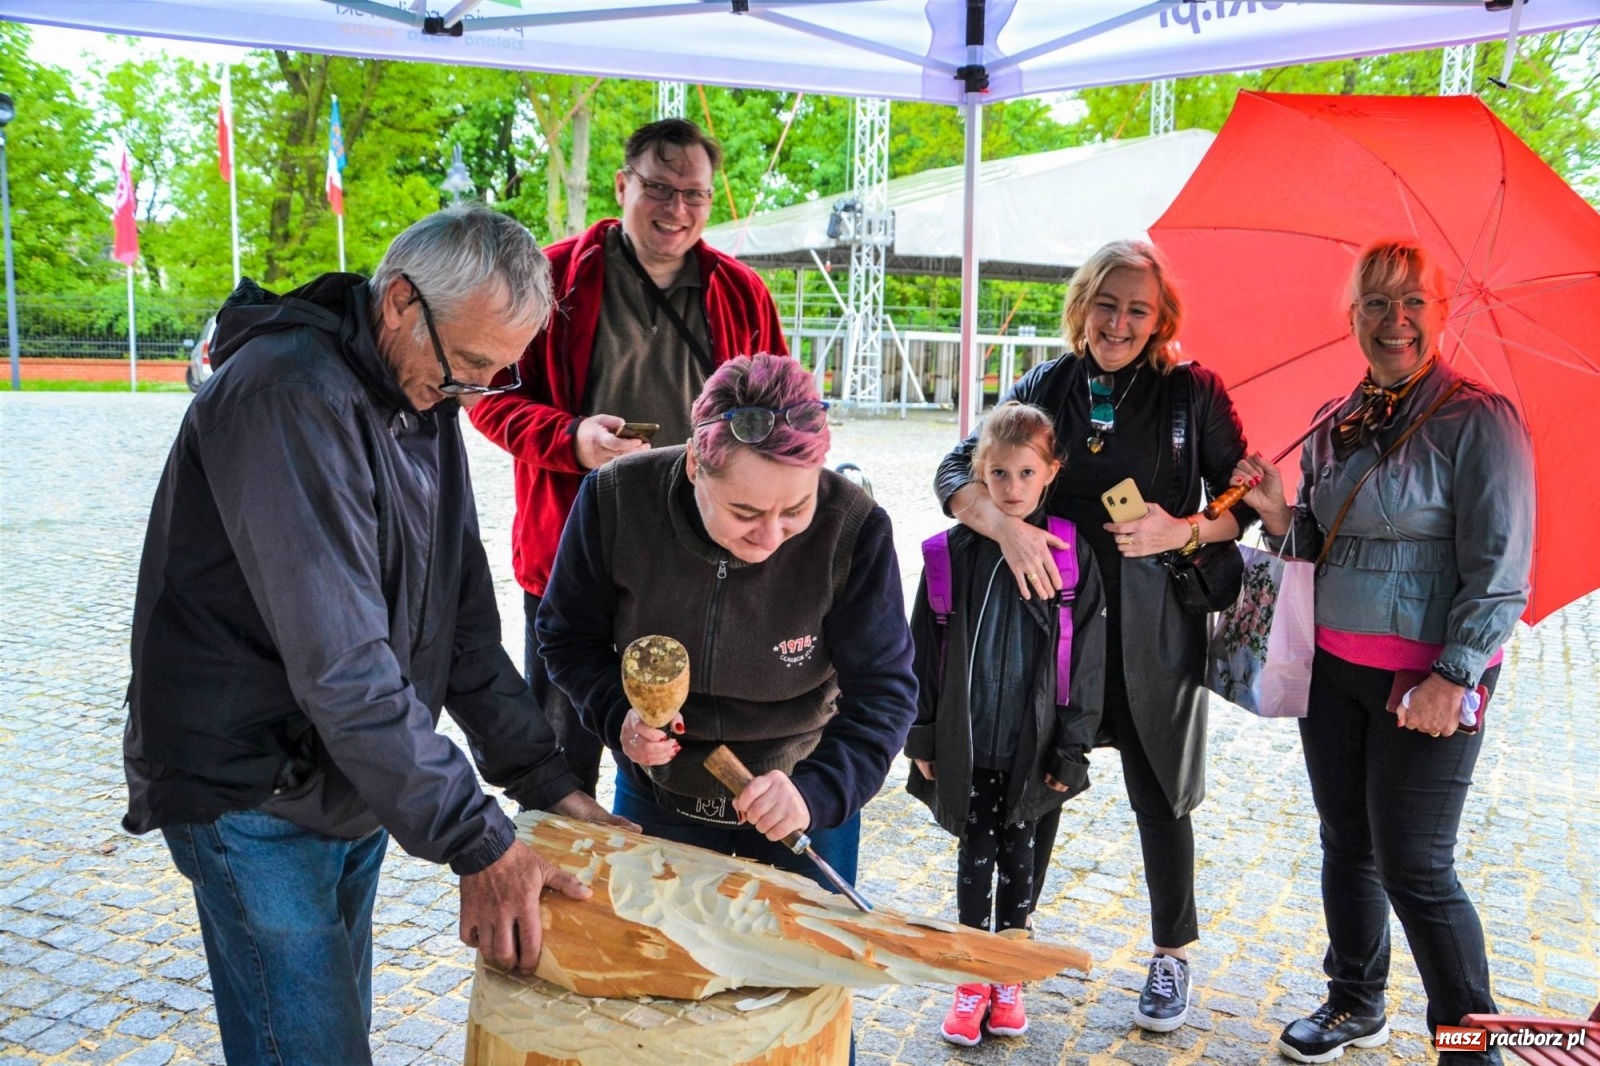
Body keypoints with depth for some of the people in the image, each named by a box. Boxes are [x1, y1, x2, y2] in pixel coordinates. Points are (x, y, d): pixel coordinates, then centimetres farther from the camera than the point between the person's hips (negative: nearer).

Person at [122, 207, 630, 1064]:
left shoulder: (425, 394, 4)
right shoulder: (290, 397, -25)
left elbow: (462, 623, 5)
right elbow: (339, 664, -30)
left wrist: (545, 782, -1)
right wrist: (476, 844, -26)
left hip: (355, 785, 8)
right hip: (252, 793, -8)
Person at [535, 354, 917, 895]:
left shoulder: (854, 529, -25)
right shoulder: (616, 499, -22)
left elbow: (882, 694, -20)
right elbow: (568, 635, -6)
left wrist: (817, 792, -36)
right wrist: (617, 714, -24)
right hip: (654, 803, 2)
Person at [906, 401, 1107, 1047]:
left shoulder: (1071, 556, -5)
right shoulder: (953, 553, -4)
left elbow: (1084, 662, -3)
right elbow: (924, 650, 1)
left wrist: (1071, 751, -4)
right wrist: (923, 737, 1)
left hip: (1036, 746, 0)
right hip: (967, 745, 0)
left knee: (1023, 857, 13)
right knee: (975, 857, 11)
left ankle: (1008, 975, 31)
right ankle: (971, 982, 26)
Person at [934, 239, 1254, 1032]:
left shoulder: (1192, 393, 0)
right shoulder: (1044, 389, 4)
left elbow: (1245, 502, 3)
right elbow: (956, 472, -1)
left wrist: (1184, 531, -16)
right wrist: (1006, 526, -20)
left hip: (1152, 625, -1)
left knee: (1158, 793, 10)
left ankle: (1171, 953, 31)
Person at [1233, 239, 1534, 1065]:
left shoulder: (1478, 420, -10)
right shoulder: (1333, 425, 8)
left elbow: (1500, 569, -13)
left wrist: (1453, 678, -18)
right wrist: (1279, 515, -5)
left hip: (1426, 677, -6)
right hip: (1332, 666, 6)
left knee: (1414, 866, -2)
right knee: (1346, 843, 15)